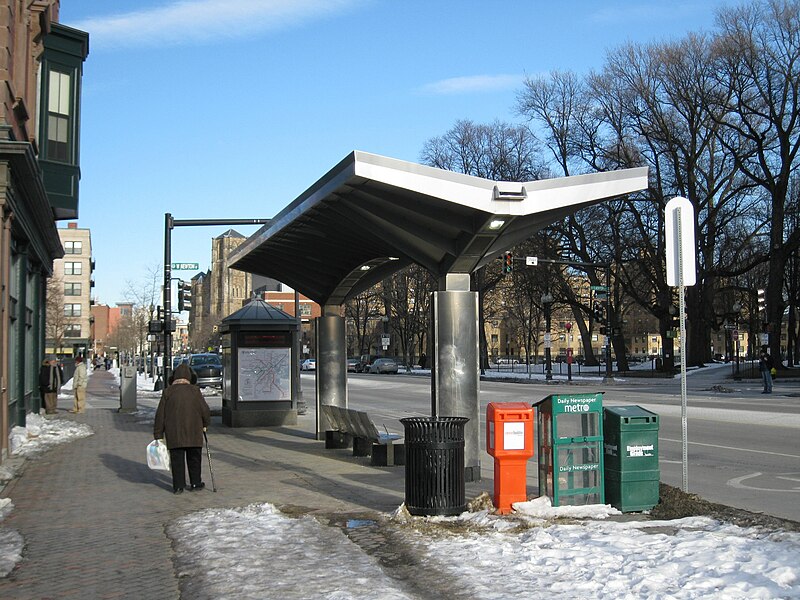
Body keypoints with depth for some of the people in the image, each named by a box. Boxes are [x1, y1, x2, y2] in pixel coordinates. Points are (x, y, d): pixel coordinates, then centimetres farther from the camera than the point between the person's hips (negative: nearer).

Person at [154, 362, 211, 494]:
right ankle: (195, 483, 20)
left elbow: (160, 415, 0)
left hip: (174, 434, 0)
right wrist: (205, 424, 19)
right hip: (193, 434, 0)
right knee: (194, 458, 13)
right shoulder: (194, 391, -2)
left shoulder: (167, 392, -1)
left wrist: (158, 435, 5)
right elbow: (205, 410, 0)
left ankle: (178, 486, 6)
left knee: (177, 459, 5)